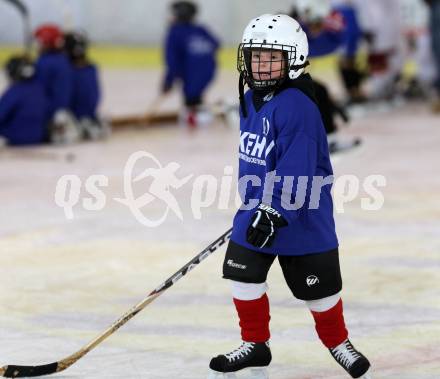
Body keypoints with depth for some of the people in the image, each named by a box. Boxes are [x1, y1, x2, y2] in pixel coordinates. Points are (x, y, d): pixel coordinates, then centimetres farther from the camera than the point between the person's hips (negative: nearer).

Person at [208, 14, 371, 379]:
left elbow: (296, 169, -29)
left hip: (300, 216, -7)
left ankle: (337, 340, 31)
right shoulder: (250, 100, 4)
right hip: (257, 209, 7)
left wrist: (275, 212, -33)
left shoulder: (298, 106, -24)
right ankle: (255, 343, 24)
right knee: (244, 276, 5)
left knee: (318, 287, 6)